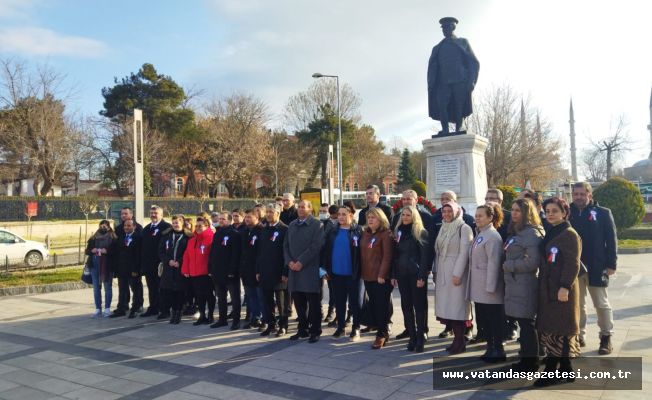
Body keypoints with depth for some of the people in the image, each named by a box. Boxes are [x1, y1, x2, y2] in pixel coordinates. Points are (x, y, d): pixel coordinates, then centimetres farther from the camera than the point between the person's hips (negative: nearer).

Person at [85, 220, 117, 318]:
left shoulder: (112, 238, 0)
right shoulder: (93, 238, 13)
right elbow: (87, 250, 12)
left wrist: (106, 251, -21)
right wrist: (92, 250, -8)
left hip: (107, 266, -4)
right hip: (95, 265, 4)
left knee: (107, 287, 2)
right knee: (96, 287, 7)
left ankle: (107, 309, 9)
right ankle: (98, 309, 13)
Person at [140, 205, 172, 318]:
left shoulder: (166, 227, -7)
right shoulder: (146, 229, 18)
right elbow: (143, 246, 16)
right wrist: (142, 262, 9)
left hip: (160, 263, -7)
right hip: (148, 264, 7)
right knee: (151, 287, 12)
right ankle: (153, 308, 20)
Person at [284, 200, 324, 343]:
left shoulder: (317, 225, -3)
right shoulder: (292, 225, 16)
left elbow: (316, 246, -12)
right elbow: (286, 245, 14)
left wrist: (301, 262, -15)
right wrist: (289, 261, -2)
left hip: (310, 269, -5)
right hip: (293, 269, 6)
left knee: (313, 303, 0)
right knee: (298, 301, 10)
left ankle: (315, 331, 10)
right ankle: (303, 329, 22)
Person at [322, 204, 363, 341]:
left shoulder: (358, 231, -4)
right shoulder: (332, 232, 7)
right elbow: (326, 251, 7)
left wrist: (360, 270, -12)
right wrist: (325, 268, 0)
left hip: (352, 273, -4)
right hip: (336, 273, 4)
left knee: (354, 302, 6)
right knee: (339, 302, 13)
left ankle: (356, 328, 17)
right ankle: (340, 327, 25)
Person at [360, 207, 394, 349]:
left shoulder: (386, 234, -8)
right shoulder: (365, 233, 12)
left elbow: (387, 256, -13)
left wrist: (382, 275, -18)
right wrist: (362, 272, 9)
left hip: (381, 277, -7)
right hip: (367, 276, 7)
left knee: (382, 305, -1)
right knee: (372, 305, 12)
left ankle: (381, 335, 9)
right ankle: (383, 331, 25)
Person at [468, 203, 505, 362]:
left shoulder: (492, 236, -14)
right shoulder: (480, 234, 14)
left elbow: (493, 263, -20)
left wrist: (490, 287, -22)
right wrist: (474, 285, 16)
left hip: (488, 286, -9)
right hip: (478, 287, 9)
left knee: (495, 319, 2)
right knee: (483, 318, 14)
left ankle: (498, 350, 12)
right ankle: (490, 348, 25)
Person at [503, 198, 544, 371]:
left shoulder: (531, 233, -14)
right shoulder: (515, 232, 15)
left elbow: (533, 261, -21)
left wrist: (508, 265, -14)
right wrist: (508, 266, 6)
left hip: (525, 284, -9)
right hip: (514, 283, 9)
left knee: (526, 322, 0)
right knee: (522, 322, 14)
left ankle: (531, 361, 11)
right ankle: (526, 357, 24)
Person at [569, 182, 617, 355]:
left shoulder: (603, 213, -3)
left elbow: (611, 239, -5)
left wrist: (611, 264, -10)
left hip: (596, 267, -2)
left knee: (602, 304, 10)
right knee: (577, 304, 13)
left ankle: (606, 338, 22)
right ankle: (578, 336, 24)